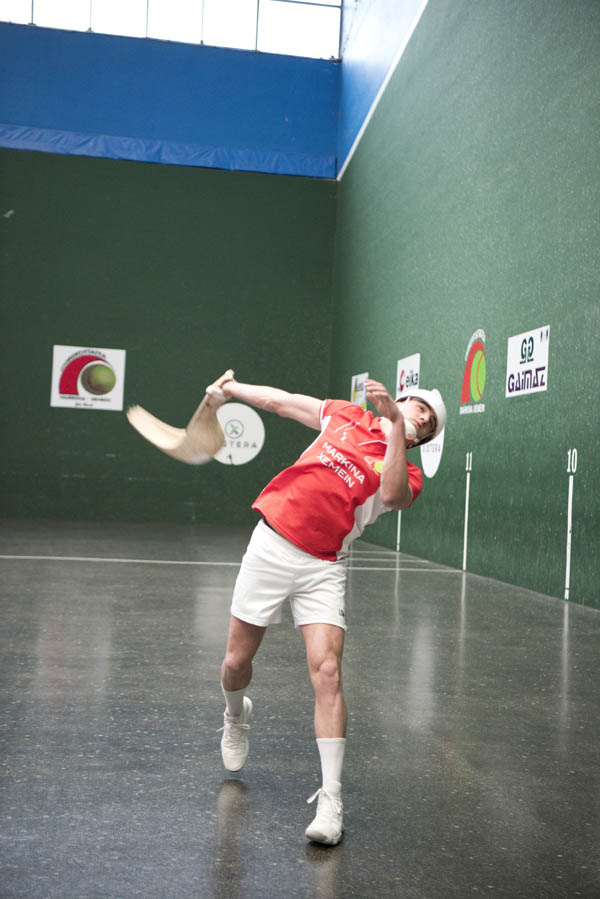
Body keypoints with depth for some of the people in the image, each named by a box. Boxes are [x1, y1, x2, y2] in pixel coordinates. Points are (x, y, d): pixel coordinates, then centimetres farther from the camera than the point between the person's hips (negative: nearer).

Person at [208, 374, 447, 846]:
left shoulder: (406, 472, 3)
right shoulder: (346, 415, 10)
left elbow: (392, 495, -21)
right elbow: (280, 401, 21)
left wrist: (395, 423, -23)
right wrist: (231, 388, 23)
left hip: (322, 568, -2)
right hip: (271, 544, 2)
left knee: (327, 672, -16)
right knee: (237, 663, 9)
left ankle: (330, 799, -7)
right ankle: (236, 715, 45)